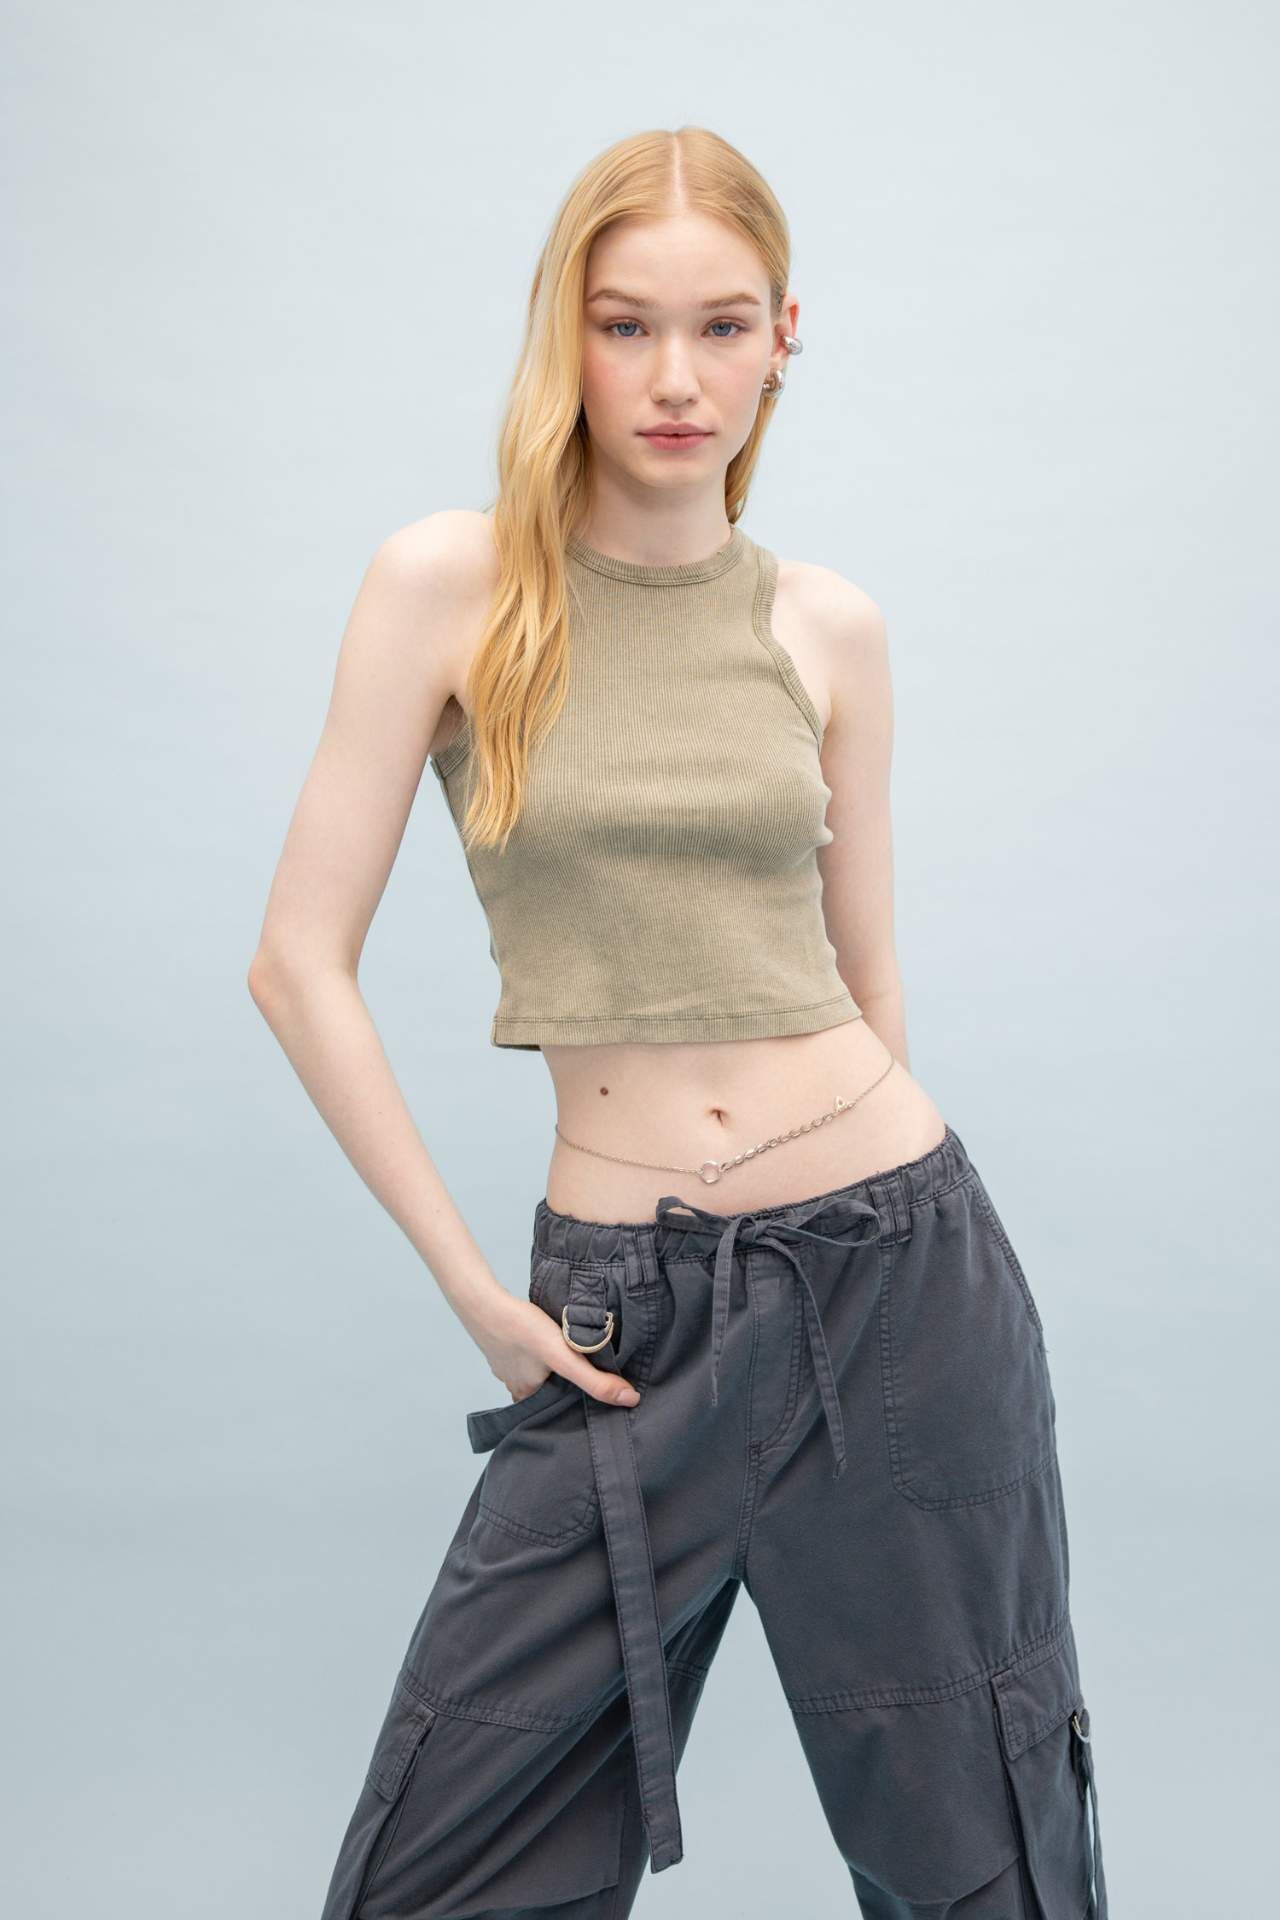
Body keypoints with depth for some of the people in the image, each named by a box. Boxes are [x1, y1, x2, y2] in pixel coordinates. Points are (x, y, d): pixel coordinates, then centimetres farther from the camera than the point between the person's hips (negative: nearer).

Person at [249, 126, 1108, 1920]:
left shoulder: (827, 626, 4)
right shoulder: (451, 584, -3)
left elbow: (870, 982, 12)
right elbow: (301, 961, -4)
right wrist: (474, 1286, -4)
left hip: (894, 1266, 2)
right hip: (629, 1306, -1)